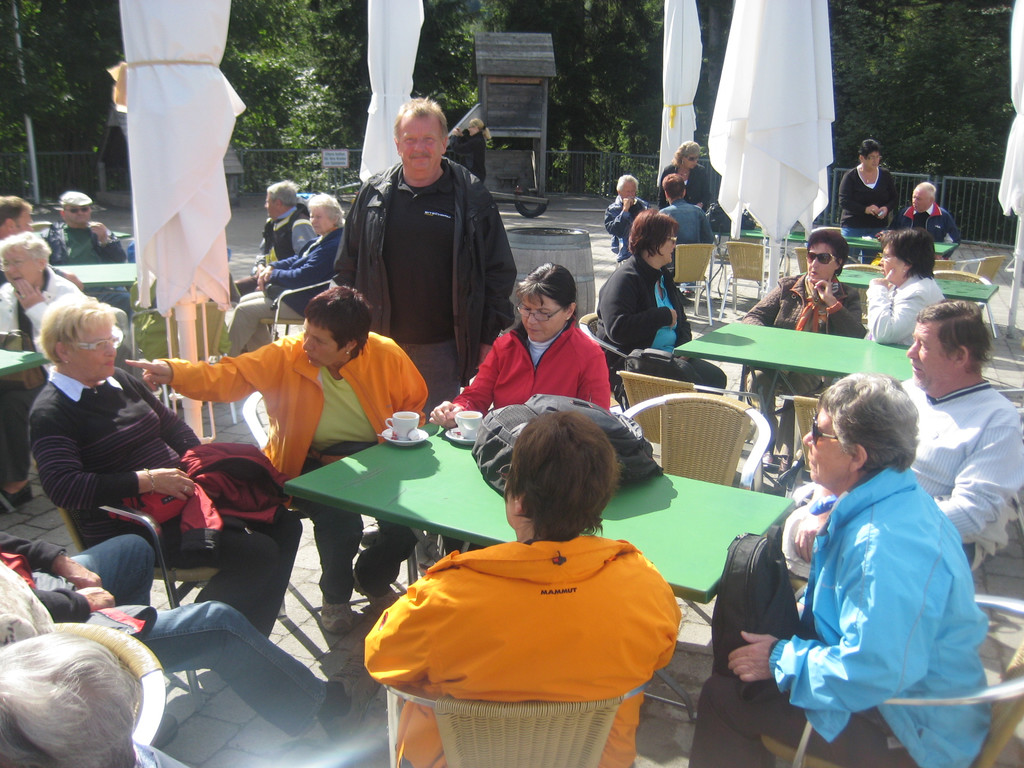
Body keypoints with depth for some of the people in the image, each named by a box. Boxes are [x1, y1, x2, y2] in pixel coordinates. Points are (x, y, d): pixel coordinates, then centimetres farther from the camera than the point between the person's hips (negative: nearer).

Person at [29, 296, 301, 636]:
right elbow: (63, 487, -23)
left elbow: (171, 423, 23)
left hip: (180, 491, 9)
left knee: (285, 525, -2)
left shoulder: (121, 381, 14)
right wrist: (148, 480, -25)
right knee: (257, 552, -23)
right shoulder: (50, 413, -10)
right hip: (131, 527, -9)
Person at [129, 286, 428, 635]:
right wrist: (172, 372, -25)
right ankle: (335, 596, 8)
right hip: (314, 462, -1)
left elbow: (414, 406, 10)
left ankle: (374, 582, 17)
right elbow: (228, 376, -9)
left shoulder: (386, 355, -4)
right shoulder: (286, 355, -6)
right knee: (339, 522, -29)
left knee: (409, 520, -21)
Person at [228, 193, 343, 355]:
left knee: (244, 311, -11)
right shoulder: (322, 240, 11)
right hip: (293, 292, 11)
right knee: (245, 300, 14)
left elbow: (304, 276, -27)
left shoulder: (333, 245, -24)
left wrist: (273, 275, -12)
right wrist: (271, 267, 3)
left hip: (304, 304, -11)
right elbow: (298, 260, 21)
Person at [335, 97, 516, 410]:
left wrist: (489, 338, -1)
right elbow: (347, 269, 12)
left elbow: (499, 272, 2)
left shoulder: (471, 196, 0)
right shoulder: (374, 194, 6)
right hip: (380, 344, 2)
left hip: (442, 347, -2)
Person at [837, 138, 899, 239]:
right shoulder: (850, 176, -1)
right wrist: (865, 209, -22)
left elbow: (895, 199, 15)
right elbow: (843, 201, -10)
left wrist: (887, 208, -8)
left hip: (878, 228, 3)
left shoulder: (885, 175, 10)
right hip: (853, 229, -3)